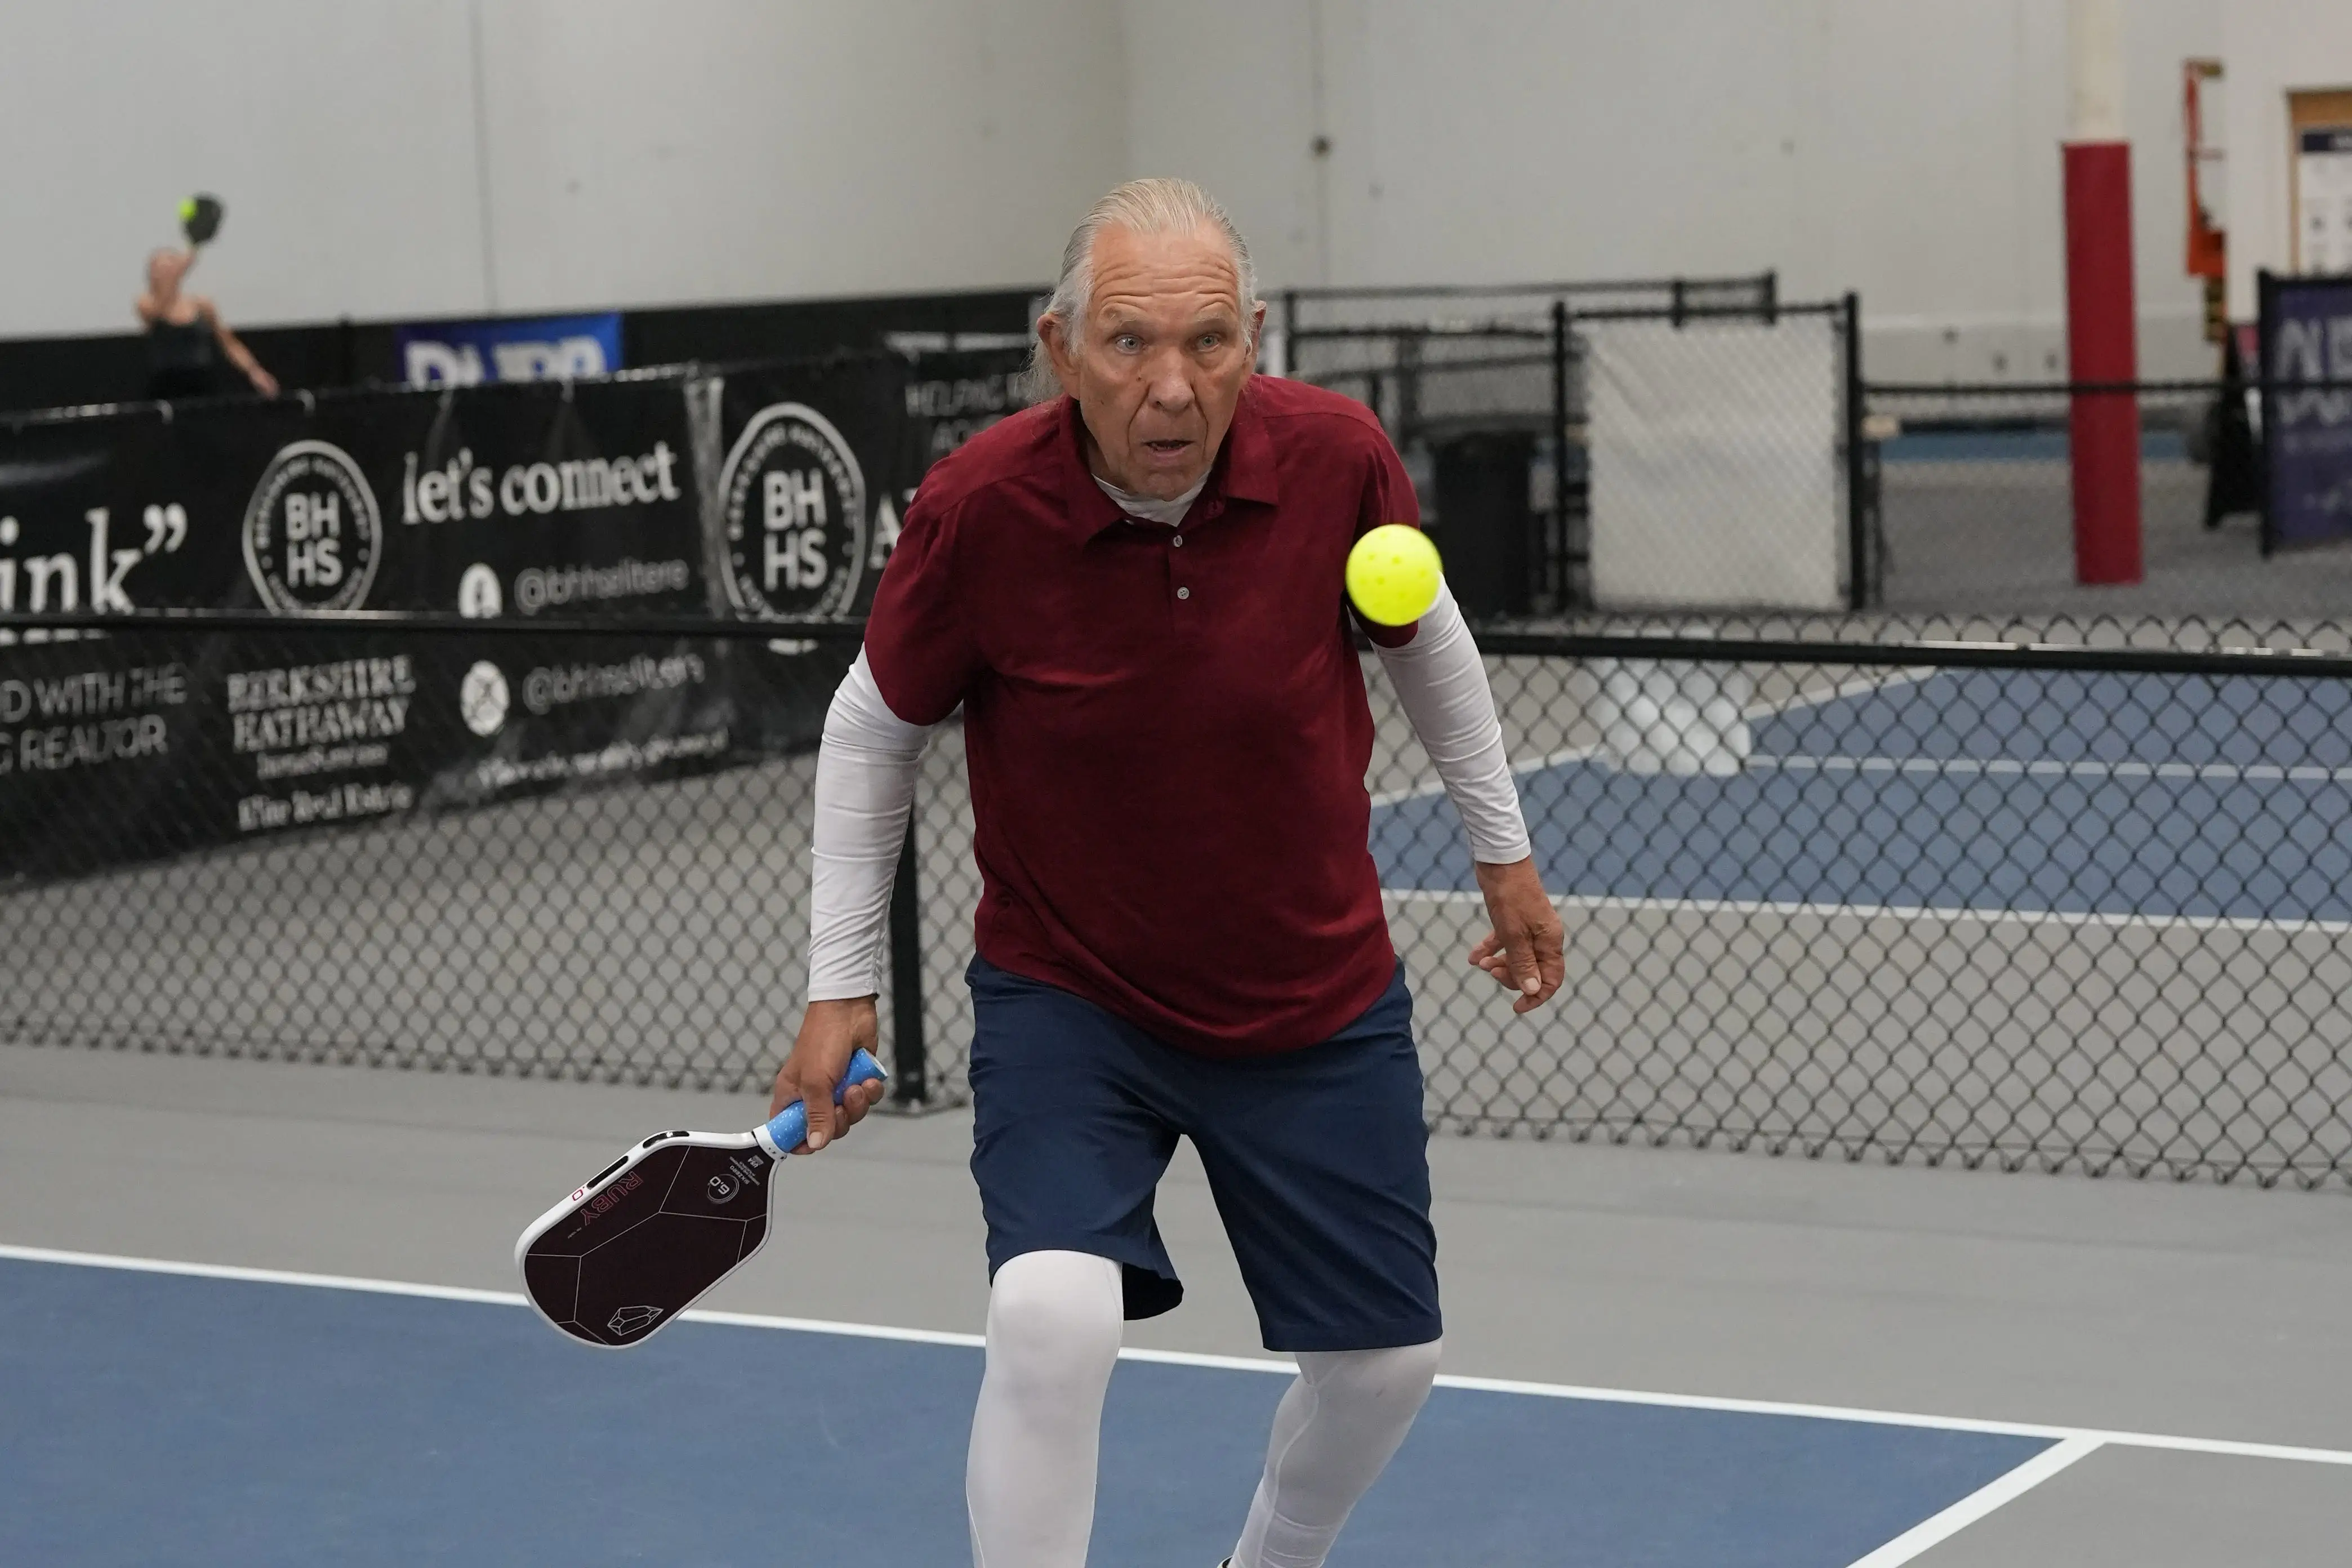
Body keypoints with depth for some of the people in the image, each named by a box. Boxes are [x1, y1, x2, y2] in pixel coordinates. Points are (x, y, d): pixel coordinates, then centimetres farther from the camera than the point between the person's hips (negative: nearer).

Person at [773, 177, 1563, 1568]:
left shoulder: (1338, 459, -18)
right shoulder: (978, 510, -23)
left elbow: (1424, 635, 4)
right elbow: (877, 725, -4)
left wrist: (1505, 850, 13)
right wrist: (843, 987, -3)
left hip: (1319, 1007, 3)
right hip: (1068, 1000, -3)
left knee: (1386, 1360, 13)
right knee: (1053, 1318, -27)